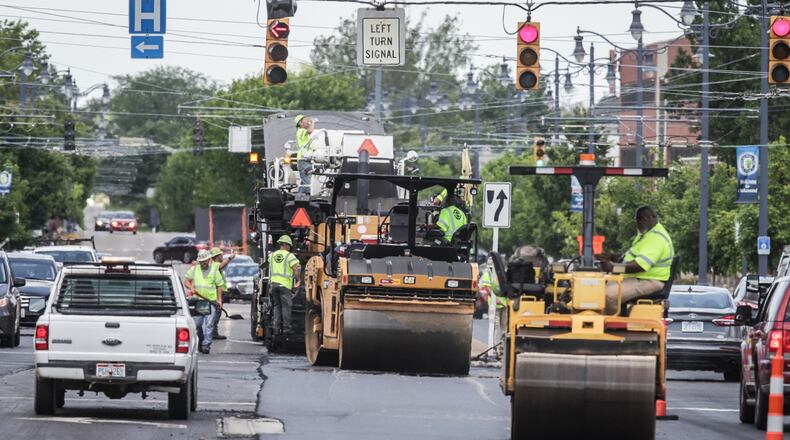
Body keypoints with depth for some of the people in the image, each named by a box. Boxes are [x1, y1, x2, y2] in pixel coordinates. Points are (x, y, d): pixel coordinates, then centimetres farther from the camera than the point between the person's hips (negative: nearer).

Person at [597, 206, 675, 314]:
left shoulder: (656, 238, -19)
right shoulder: (646, 233, 17)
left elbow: (640, 265, -30)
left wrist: (613, 268, -32)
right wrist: (611, 257, 10)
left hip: (648, 281, -11)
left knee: (608, 294, -27)